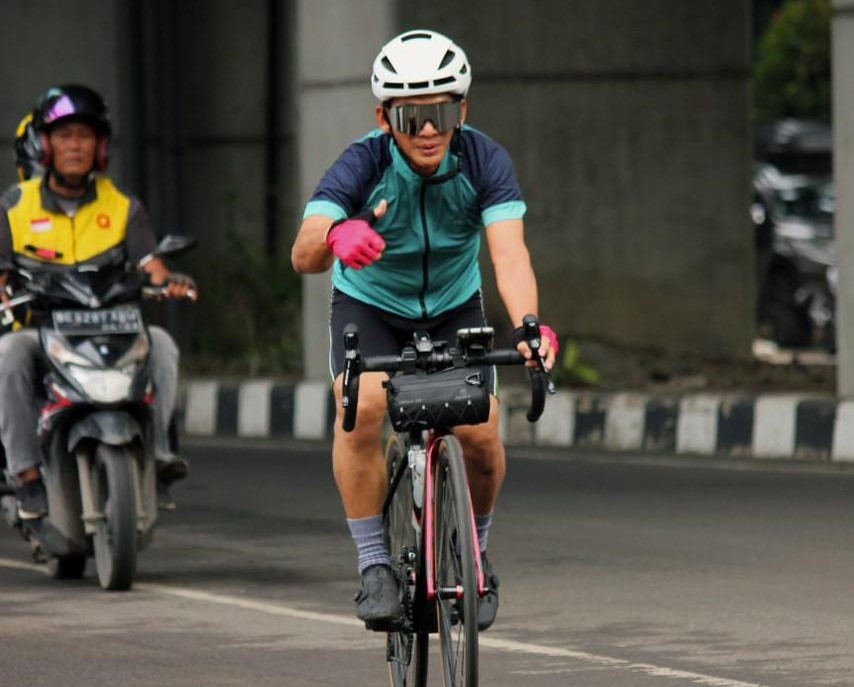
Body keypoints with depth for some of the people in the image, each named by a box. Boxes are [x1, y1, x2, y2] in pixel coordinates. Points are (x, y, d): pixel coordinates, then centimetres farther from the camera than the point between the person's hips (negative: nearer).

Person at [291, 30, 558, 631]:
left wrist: (529, 326, -58)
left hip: (453, 306, 1)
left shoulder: (484, 162, -25)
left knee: (480, 428, -17)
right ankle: (375, 564, -16)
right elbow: (304, 255, -43)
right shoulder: (363, 166, -29)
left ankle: (474, 551, 12)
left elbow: (510, 252, -38)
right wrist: (334, 236, -68)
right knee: (362, 406, -29)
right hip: (369, 303, -1)